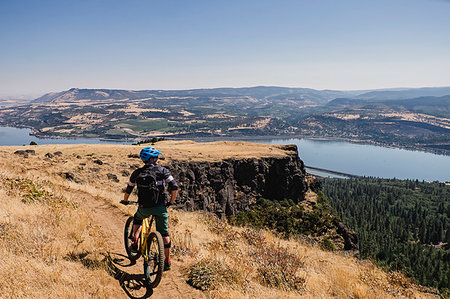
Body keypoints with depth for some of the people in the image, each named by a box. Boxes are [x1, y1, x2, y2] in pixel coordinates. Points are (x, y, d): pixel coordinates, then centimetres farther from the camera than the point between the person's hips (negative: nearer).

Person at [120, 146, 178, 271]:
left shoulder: (137, 173, 5)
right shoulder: (163, 171, -1)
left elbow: (128, 189, 15)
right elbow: (175, 188, -6)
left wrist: (125, 201, 34)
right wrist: (171, 202, 9)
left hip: (144, 208, 1)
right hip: (160, 207, -1)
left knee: (137, 219, 35)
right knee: (164, 234, 11)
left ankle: (135, 243, 20)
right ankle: (167, 262, 14)